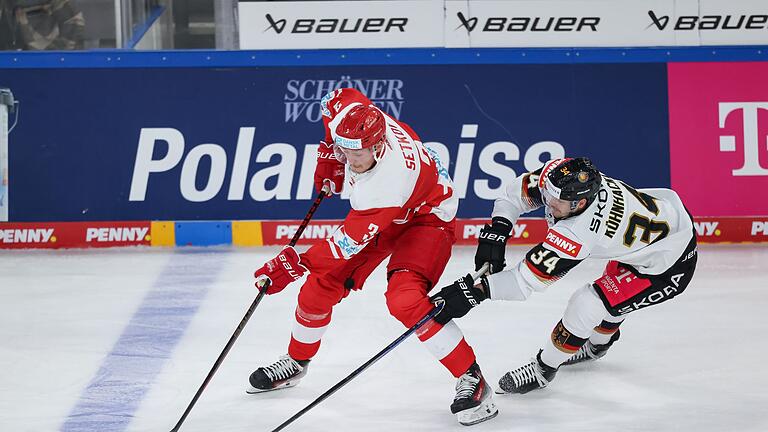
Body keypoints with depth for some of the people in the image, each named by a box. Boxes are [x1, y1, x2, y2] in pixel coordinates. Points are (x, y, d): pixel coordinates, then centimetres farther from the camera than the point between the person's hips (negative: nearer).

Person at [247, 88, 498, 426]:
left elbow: (352, 240, -38)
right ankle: (296, 361, 30)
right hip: (374, 215, 8)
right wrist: (329, 155, -2)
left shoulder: (392, 176, -42)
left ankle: (472, 379, -18)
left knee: (404, 299, -30)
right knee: (320, 287, 4)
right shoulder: (359, 120, -24)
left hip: (424, 218, -8)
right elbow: (337, 99, 2)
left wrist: (297, 263, -38)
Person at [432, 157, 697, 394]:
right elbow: (516, 192, -3)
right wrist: (495, 232, -14)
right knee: (611, 289, 31)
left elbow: (529, 279, -34)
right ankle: (597, 345, 59)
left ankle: (543, 370, 10)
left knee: (586, 305, -11)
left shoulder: (578, 232, -37)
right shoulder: (562, 181, -18)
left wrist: (475, 291, -34)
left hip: (669, 267, -9)